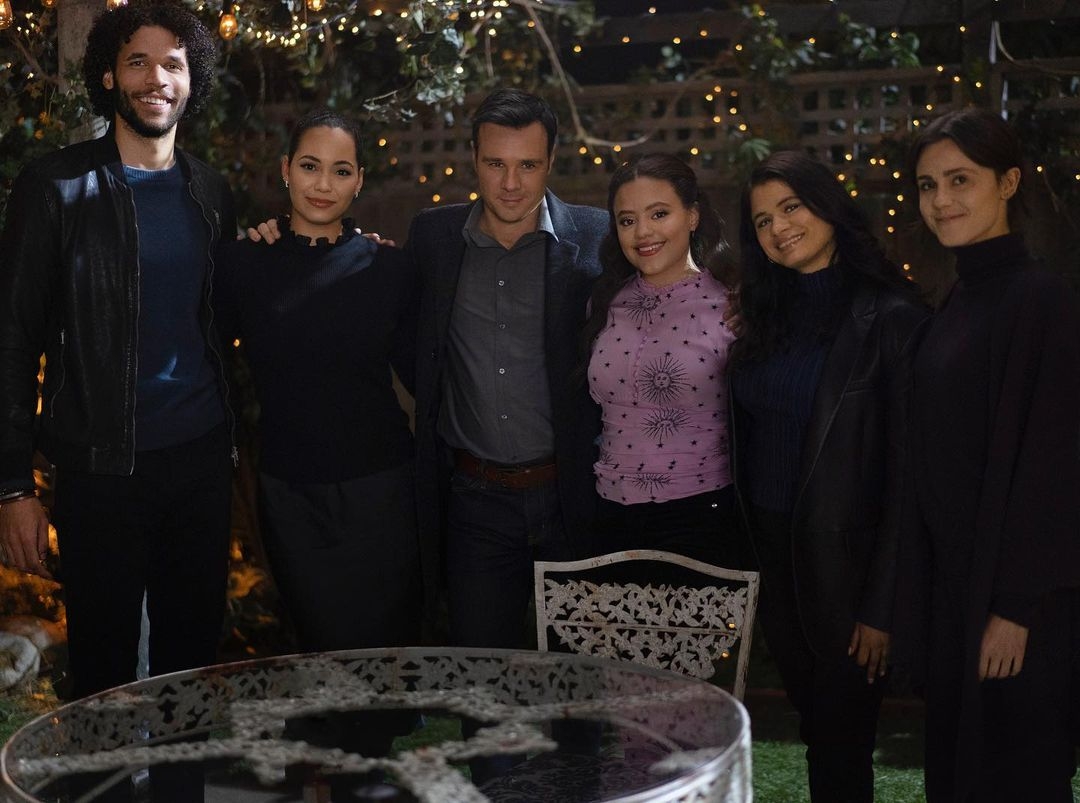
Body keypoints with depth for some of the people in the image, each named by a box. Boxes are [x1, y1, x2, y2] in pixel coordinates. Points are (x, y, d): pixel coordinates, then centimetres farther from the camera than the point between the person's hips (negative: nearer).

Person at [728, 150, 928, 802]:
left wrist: (882, 605, -15)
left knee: (841, 744, 6)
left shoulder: (891, 320, -12)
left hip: (843, 562, -6)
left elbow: (905, 471, -13)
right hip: (771, 556, 6)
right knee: (812, 725, 17)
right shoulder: (768, 319, 8)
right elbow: (750, 444, 11)